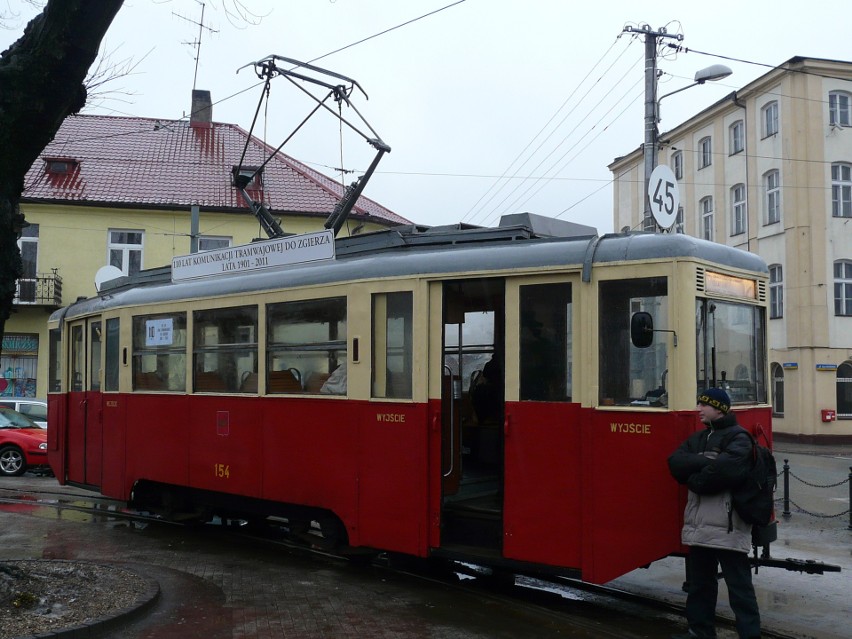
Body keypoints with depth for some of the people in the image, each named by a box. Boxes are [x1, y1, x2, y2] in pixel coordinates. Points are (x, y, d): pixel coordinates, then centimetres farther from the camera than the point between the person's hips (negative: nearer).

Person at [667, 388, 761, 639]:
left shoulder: (738, 439, -7)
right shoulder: (697, 438, 17)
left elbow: (727, 469, -25)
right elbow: (675, 462, 1)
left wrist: (695, 479, -9)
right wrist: (706, 462, -15)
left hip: (727, 526, -8)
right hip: (699, 524, 8)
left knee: (739, 585, -4)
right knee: (699, 582, 17)